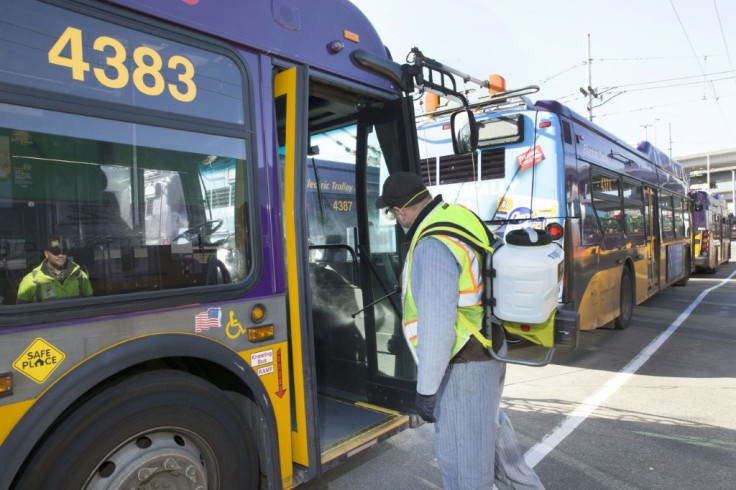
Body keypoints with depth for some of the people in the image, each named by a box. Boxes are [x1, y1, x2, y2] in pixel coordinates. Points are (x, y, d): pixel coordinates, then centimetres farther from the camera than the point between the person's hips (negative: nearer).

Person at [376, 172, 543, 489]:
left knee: (461, 451, 8)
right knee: (488, 427, 29)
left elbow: (436, 328, -29)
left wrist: (425, 389, -20)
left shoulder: (432, 247, -28)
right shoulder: (460, 216, 0)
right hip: (485, 347, 10)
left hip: (465, 364, -10)